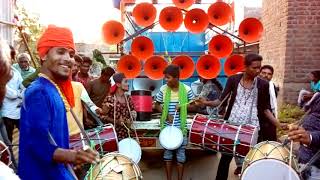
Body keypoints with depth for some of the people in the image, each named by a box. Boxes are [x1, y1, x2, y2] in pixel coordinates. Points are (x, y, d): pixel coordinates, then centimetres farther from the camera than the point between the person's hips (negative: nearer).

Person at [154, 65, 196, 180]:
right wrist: (166, 114, -10)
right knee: (168, 153, 12)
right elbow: (157, 105, 5)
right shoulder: (163, 89, -5)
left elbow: (194, 105, 2)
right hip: (167, 127, 1)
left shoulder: (186, 89, -8)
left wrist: (183, 106, -16)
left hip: (181, 127, -1)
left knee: (181, 154, 9)